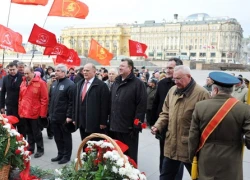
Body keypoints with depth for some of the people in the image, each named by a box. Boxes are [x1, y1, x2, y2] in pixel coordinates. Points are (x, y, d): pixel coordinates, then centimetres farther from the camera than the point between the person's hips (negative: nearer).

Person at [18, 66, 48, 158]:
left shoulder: (40, 83, -10)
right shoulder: (23, 83, 9)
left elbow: (44, 99, -11)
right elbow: (20, 97, 15)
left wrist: (42, 113, -14)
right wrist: (20, 110, 9)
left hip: (35, 113, -5)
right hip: (24, 112, 6)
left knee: (36, 132, 4)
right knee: (29, 132, 16)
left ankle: (40, 150, 17)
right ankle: (30, 148, 28)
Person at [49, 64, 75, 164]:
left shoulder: (70, 84, -13)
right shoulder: (54, 84, 13)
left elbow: (72, 102, -17)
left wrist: (69, 116, -19)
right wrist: (50, 113, 14)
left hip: (64, 117, -7)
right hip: (54, 116, 7)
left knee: (66, 137, 6)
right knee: (57, 137, 15)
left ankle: (66, 156, 17)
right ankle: (60, 154, 29)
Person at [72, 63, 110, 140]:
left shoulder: (101, 85, -9)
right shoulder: (79, 84, 14)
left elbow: (104, 105, -12)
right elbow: (75, 102, 16)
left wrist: (103, 122, -14)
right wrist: (74, 118, 13)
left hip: (95, 122, -6)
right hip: (82, 122, 7)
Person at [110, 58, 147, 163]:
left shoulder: (138, 84, -9)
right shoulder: (116, 83, 14)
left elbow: (141, 106, -14)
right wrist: (111, 121, 12)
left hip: (129, 127, -7)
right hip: (115, 126, 7)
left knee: (129, 156, 5)